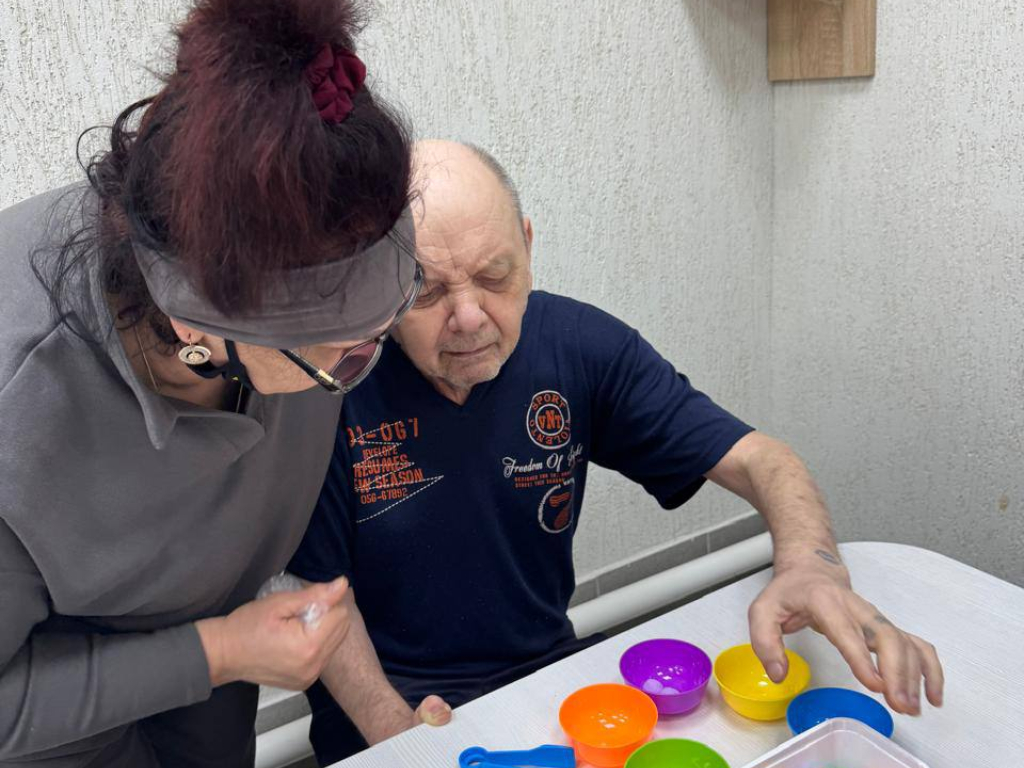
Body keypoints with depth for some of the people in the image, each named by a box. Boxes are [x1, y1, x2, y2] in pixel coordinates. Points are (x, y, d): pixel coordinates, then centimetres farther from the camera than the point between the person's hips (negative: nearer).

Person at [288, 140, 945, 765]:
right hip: (385, 696, -1)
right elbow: (321, 590, -9)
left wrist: (811, 563, -30)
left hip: (547, 669, 2)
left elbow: (758, 458, -9)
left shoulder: (582, 346, -10)